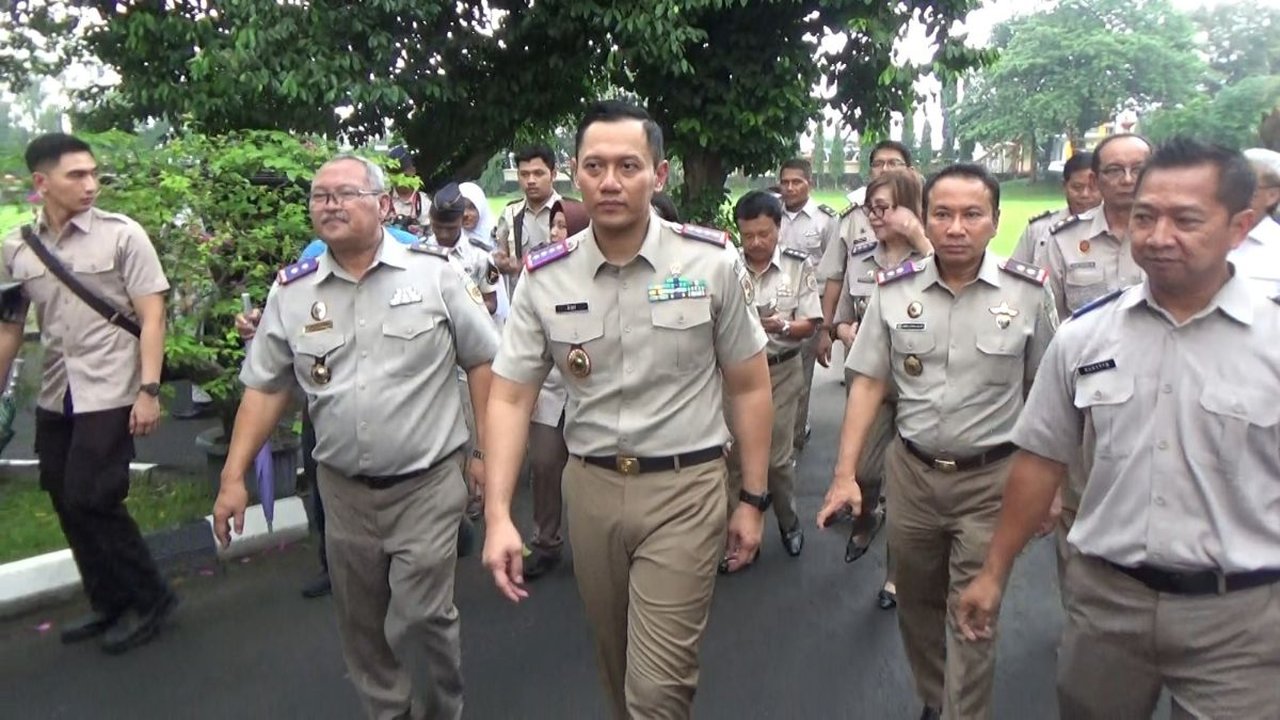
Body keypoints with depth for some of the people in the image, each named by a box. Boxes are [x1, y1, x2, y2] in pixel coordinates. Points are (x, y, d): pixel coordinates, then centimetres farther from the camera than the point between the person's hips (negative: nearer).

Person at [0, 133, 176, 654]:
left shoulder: (122, 235, -7)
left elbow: (152, 316, -9)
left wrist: (149, 390, -15)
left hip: (109, 394, -5)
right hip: (53, 399, 6)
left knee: (91, 501, -7)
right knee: (67, 506, 11)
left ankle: (150, 598, 12)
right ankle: (110, 605, 29)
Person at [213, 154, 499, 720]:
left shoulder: (433, 271, -6)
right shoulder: (291, 291, 2)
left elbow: (483, 361, -2)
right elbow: (264, 388, 7)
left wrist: (487, 452, -3)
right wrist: (233, 477, 3)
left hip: (428, 484, -3)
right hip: (344, 490, 4)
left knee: (420, 619, -3)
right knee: (362, 628, 16)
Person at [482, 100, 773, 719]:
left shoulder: (712, 262, -8)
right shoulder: (543, 278, -4)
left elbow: (749, 387, 0)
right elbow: (509, 397, -1)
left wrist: (753, 499, 2)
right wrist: (498, 515, -9)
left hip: (685, 487, -3)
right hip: (589, 486, 3)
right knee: (615, 663, 22)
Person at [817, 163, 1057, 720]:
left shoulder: (1029, 291, -6)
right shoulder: (893, 290, -3)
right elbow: (868, 383, -1)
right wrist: (845, 474, -6)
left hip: (991, 477, -2)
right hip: (911, 471, 3)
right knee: (916, 604, 18)